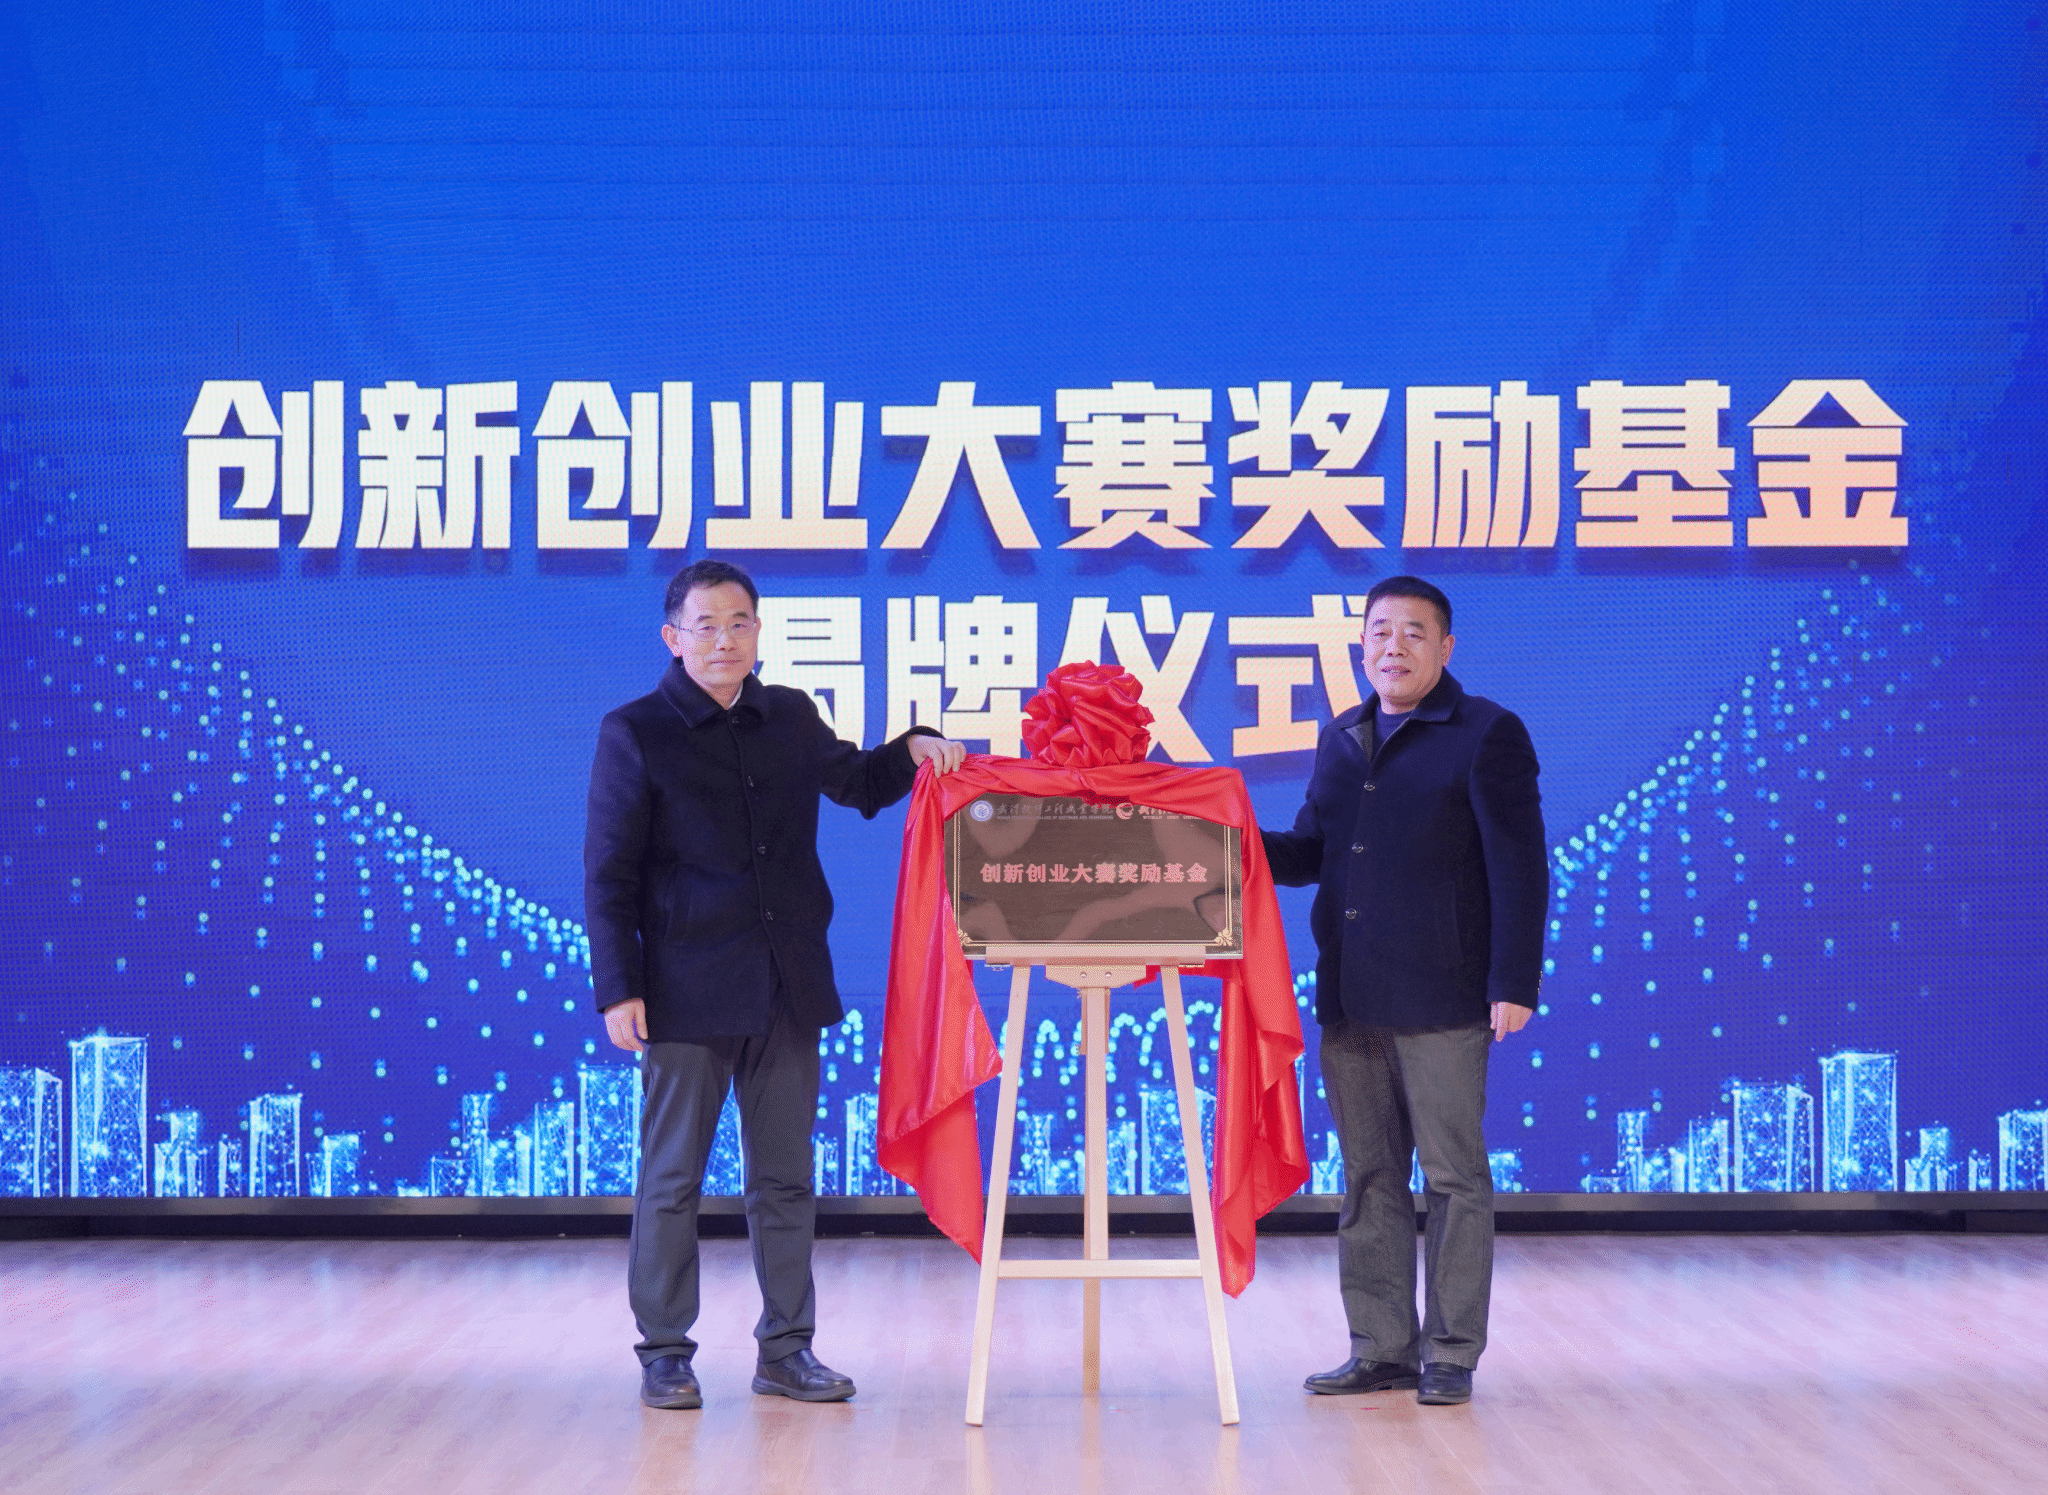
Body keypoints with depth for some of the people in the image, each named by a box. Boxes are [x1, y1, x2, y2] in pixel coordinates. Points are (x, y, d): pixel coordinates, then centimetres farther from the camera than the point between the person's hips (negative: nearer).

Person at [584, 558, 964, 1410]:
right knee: (672, 1180, 2)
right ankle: (665, 1353, 13)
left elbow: (856, 783, 27)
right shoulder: (635, 733, -4)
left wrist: (912, 748, 6)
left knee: (785, 1180, 9)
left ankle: (786, 1350, 17)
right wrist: (617, 989, -11)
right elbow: (608, 874, -5)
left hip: (787, 987, 4)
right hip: (688, 990, -4)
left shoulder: (791, 719, 9)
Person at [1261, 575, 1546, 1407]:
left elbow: (1519, 869, -6)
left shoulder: (1487, 736, -1)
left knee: (1453, 1177, -1)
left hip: (1440, 1000, -6)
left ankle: (1451, 1355, 7)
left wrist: (1514, 985, -13)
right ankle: (1382, 1349, 16)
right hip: (1349, 999, 6)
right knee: (1369, 1178, 9)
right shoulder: (1340, 740, 16)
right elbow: (1308, 854, 20)